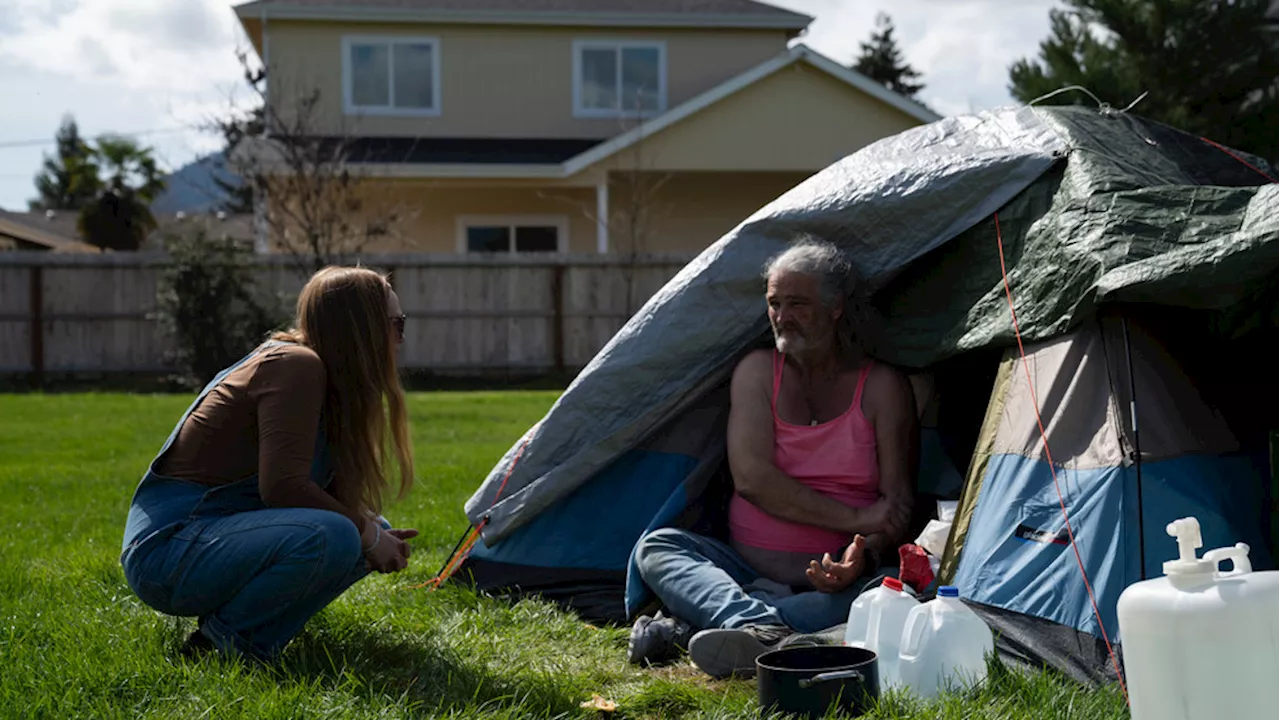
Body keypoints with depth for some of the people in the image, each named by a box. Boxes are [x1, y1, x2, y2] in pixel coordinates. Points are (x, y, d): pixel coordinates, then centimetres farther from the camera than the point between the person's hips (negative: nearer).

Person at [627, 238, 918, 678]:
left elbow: (899, 504, -1)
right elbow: (751, 477, -8)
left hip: (831, 579, -2)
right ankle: (767, 632, -49)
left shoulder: (883, 387, 2)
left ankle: (684, 628, -43)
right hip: (747, 570, 2)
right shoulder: (758, 370, 6)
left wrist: (865, 553, -25)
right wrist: (854, 518, -15)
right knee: (655, 547, -20)